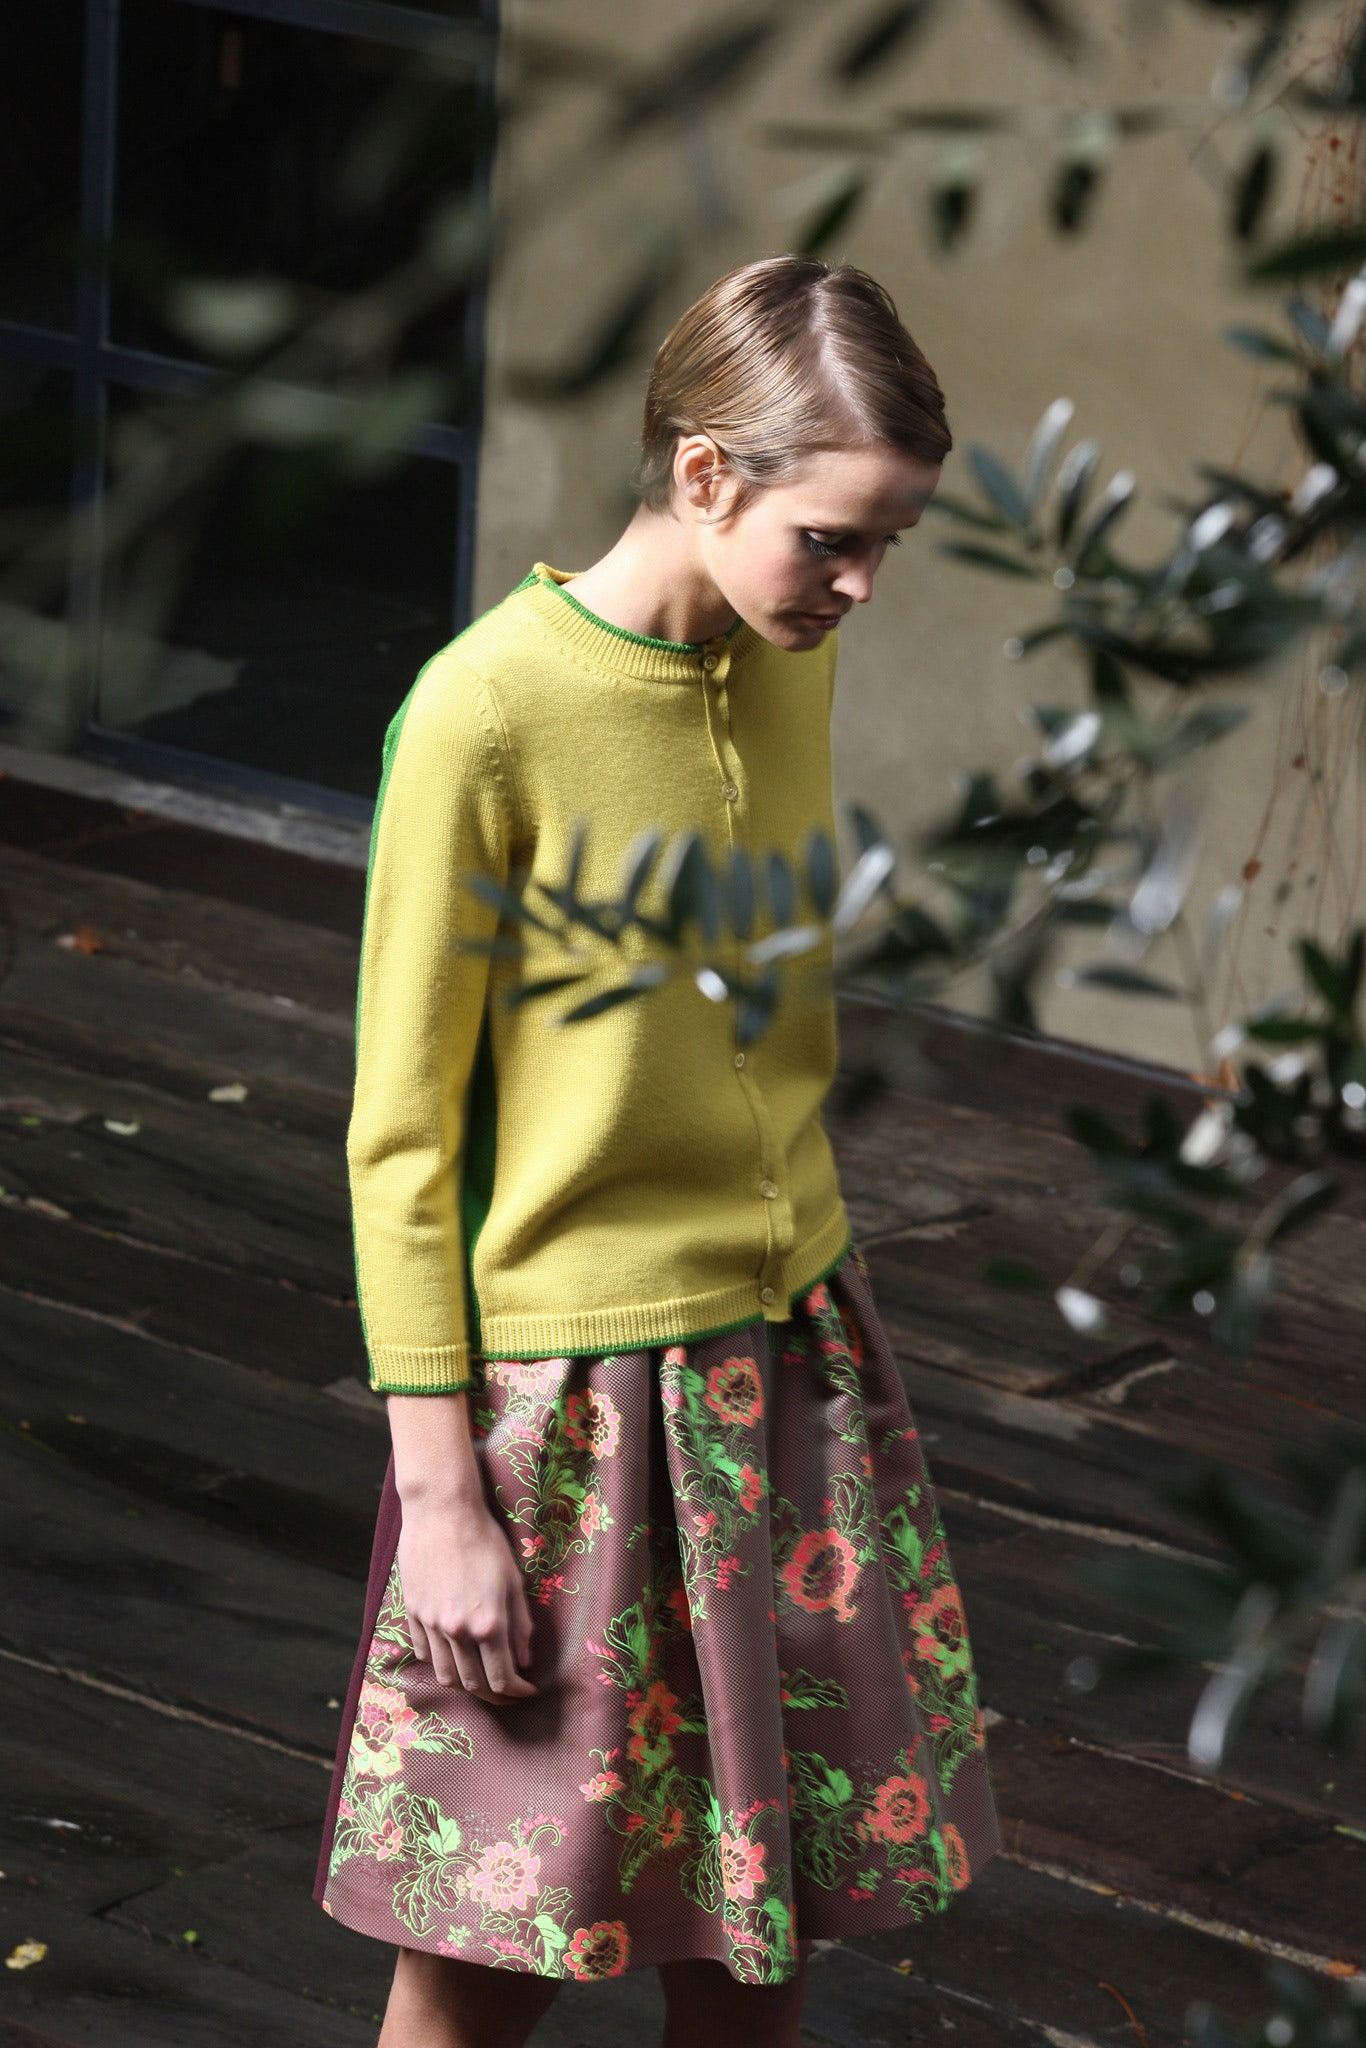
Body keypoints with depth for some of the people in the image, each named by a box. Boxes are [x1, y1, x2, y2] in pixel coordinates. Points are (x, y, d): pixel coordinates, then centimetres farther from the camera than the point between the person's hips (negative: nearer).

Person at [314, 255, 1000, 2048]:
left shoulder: (791, 662, 0)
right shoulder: (486, 717, -20)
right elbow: (401, 1139, -14)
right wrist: (441, 1491, -13)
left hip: (791, 1342, 6)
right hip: (578, 1377, -6)